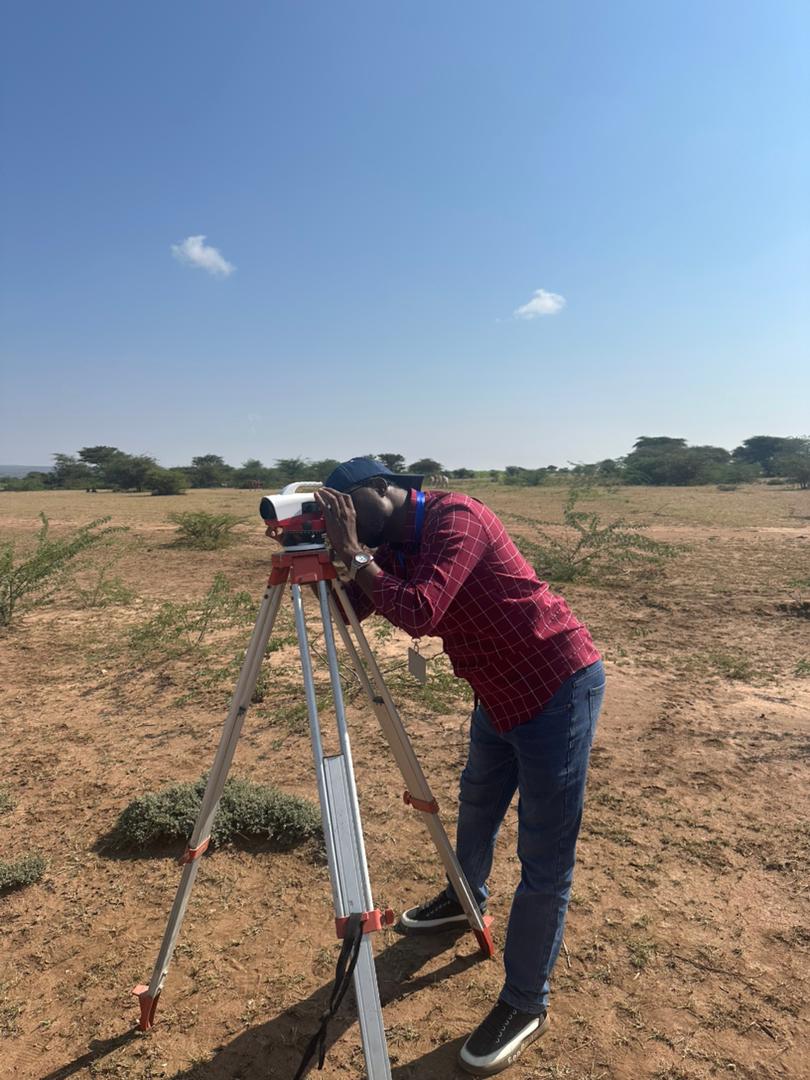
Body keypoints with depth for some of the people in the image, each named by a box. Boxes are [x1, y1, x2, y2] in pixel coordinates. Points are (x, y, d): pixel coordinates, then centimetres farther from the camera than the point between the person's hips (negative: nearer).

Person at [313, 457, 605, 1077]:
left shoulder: (455, 517, -22)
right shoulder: (397, 545, 4)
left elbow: (419, 613, -34)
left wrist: (354, 552, -25)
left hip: (559, 684, -9)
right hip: (501, 690, 9)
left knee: (545, 856, -1)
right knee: (478, 801, 26)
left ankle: (527, 1005, 16)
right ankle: (465, 900, 52)